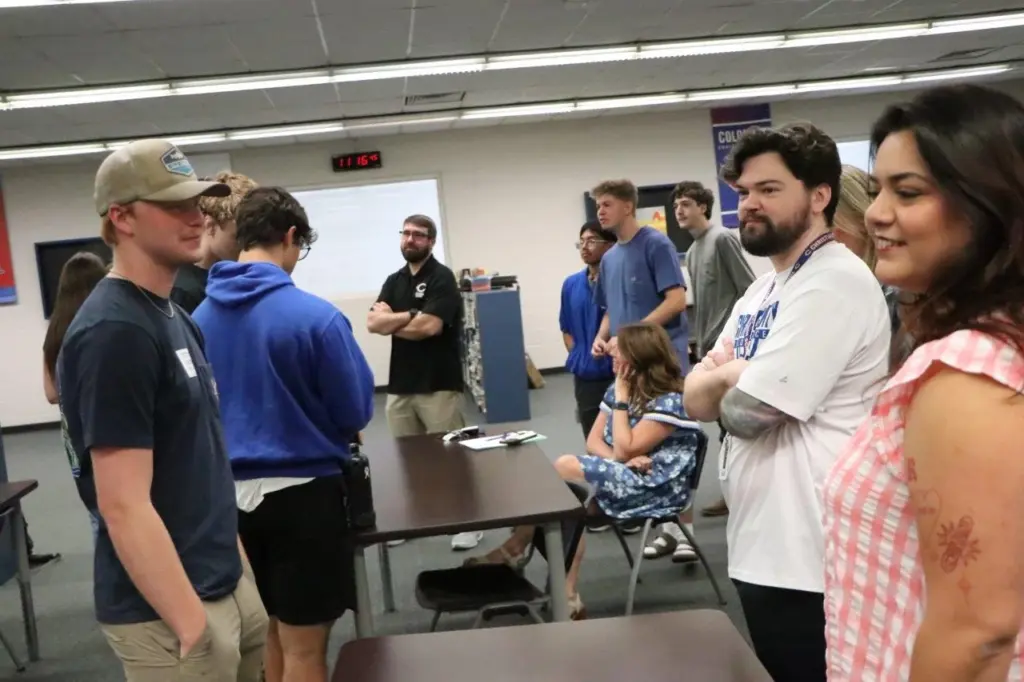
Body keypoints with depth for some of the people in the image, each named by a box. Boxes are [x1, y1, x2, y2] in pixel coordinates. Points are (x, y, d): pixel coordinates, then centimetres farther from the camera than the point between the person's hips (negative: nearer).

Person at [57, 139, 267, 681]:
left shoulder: (173, 316, 8)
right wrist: (194, 631, -22)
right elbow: (125, 507, -23)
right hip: (167, 610, -8)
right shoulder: (113, 332, -20)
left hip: (226, 584, 9)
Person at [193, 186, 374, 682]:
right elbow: (356, 413, -11)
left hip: (232, 494, 6)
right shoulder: (315, 316, -18)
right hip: (302, 490, -5)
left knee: (271, 632, 22)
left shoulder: (199, 317, -2)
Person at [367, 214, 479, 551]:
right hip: (400, 385, 6)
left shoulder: (442, 277, -5)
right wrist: (409, 315, -13)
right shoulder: (393, 281, 14)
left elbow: (429, 326, -18)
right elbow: (373, 323, 1)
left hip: (439, 384, -6)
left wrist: (391, 322, -2)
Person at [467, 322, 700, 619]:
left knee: (564, 467, -22)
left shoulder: (670, 400, -14)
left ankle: (516, 547, -8)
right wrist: (616, 459, -16)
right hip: (622, 477, 8)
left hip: (655, 489, -8)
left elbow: (624, 449, -20)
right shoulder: (620, 389, 10)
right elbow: (593, 442, 6)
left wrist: (622, 397, -16)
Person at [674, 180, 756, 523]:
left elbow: (749, 290, -12)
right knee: (725, 419, 12)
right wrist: (700, 342, 17)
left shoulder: (722, 239, -8)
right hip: (710, 346, 9)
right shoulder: (692, 252, 17)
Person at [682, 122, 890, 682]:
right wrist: (735, 373, -12)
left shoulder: (834, 283, -19)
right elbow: (695, 400, 9)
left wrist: (721, 377, -2)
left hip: (807, 559, -9)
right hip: (758, 545, 9)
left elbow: (745, 412, -23)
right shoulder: (763, 289, 12)